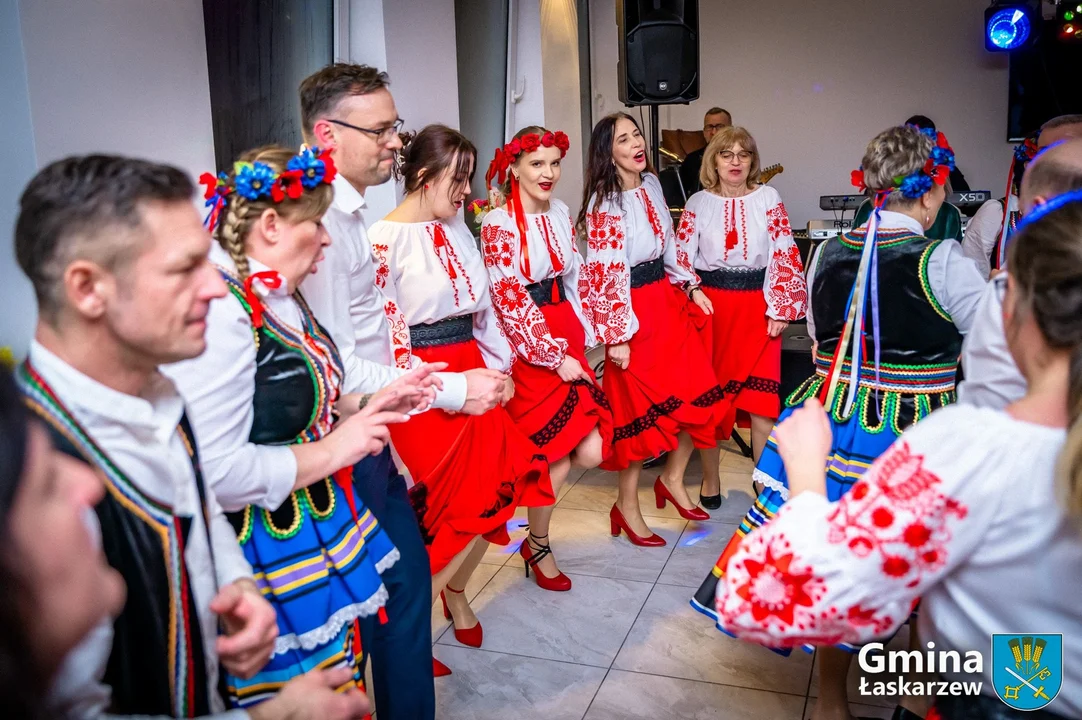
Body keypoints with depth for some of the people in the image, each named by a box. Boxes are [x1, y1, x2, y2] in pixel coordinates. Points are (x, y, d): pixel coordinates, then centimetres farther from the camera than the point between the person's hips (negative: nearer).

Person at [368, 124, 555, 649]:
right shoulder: (385, 240, -11)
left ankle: (454, 591, 29)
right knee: (441, 504, -2)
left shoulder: (457, 230, 12)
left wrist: (498, 367, 11)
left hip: (472, 373, 7)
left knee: (493, 492, 6)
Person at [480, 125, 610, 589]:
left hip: (566, 335, 6)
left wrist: (581, 335, 9)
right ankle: (537, 546, 21)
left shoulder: (560, 214, 10)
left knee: (592, 451, -1)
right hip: (528, 346, -6)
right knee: (560, 455, -3)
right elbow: (510, 300, -14)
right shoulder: (498, 224, -11)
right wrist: (555, 356, -13)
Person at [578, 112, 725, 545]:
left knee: (698, 395, 7)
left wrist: (690, 286, 17)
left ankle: (672, 480, 28)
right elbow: (607, 273, -19)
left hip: (668, 301, 8)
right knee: (642, 412, 0)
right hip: (633, 310, -7)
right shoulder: (605, 204, -15)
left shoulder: (651, 185, 9)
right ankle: (626, 506, 18)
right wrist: (617, 335, -20)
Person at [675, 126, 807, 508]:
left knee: (761, 397, -1)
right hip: (710, 305, 1)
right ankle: (710, 479, 22)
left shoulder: (768, 198, 3)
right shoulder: (698, 203, 4)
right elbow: (681, 259, 2)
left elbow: (784, 254, -1)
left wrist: (780, 309, -6)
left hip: (757, 306, 0)